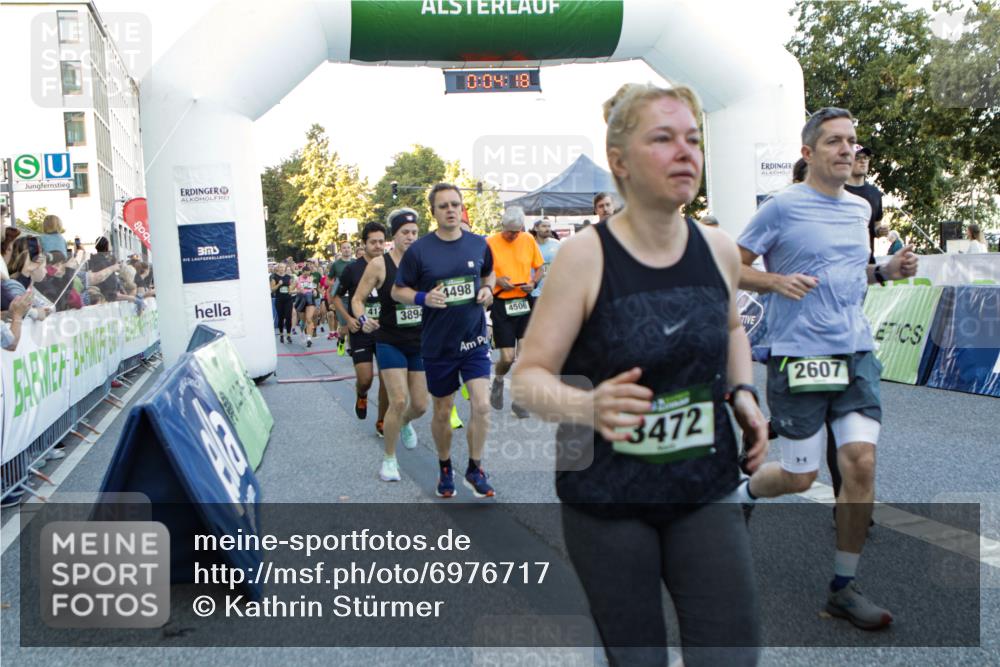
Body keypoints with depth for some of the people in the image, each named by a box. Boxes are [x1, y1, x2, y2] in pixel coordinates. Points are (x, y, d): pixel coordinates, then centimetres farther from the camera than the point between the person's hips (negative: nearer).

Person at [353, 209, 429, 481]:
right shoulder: (379, 264, -8)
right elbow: (357, 299, -2)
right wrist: (364, 320, -21)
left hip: (420, 342, 3)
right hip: (390, 342, -3)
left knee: (420, 405, 8)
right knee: (399, 401, -14)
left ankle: (404, 424, 46)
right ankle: (389, 458, 7)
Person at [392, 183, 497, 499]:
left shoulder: (479, 244, 1)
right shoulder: (419, 250, -8)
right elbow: (397, 291, 0)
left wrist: (488, 289, -2)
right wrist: (423, 297, -19)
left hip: (474, 340, 1)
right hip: (438, 345, -1)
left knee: (481, 405, -11)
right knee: (442, 413, 12)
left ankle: (475, 469, 10)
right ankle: (445, 468, 35)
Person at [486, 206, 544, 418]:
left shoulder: (529, 240, 2)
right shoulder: (490, 243, -7)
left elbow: (539, 267, 13)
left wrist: (533, 283, -6)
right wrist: (497, 281, -19)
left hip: (525, 302, 3)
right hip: (502, 304, -3)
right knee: (507, 357, -5)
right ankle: (498, 382, 29)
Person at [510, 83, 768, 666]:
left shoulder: (719, 250, 0)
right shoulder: (585, 256, -14)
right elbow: (529, 376, -13)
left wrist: (743, 394, 4)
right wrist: (586, 405, -33)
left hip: (705, 490, 4)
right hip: (608, 500, -3)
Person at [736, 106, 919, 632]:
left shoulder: (860, 208, 13)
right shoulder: (783, 207, -6)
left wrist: (886, 271, 7)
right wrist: (777, 280, -19)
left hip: (855, 355, 5)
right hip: (798, 357, -5)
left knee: (861, 463, -6)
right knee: (800, 478, 2)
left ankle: (843, 588, 10)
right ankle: (744, 493, 38)